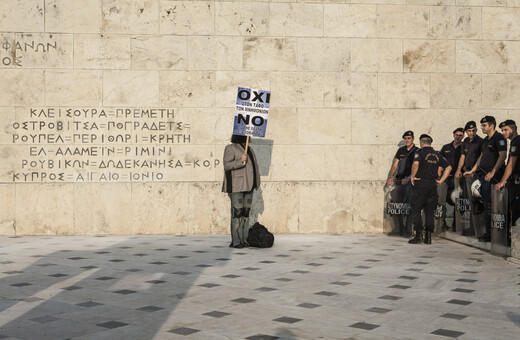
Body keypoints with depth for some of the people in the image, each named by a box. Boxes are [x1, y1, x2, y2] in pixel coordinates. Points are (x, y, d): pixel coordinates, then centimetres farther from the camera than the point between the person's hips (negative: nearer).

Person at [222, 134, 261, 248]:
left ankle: (244, 240, 9)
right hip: (236, 186, -7)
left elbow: (254, 166, 24)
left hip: (248, 186, 7)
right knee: (237, 213, -9)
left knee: (246, 213, 6)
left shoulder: (249, 149, 18)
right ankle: (236, 241, -8)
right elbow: (227, 165, -13)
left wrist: (256, 182, 18)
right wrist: (240, 161, -26)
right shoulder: (231, 148, -4)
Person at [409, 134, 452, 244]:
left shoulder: (420, 152, -3)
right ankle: (428, 236, 7)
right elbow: (448, 167, 10)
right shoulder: (437, 154, 13)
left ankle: (419, 235, -4)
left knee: (416, 210, 2)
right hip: (433, 185, 5)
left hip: (421, 183, -5)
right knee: (429, 211, 10)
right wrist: (441, 180, 8)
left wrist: (412, 176, -11)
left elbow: (416, 163, -23)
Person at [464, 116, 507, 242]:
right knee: (486, 204, 9)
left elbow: (502, 156, -17)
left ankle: (490, 234, -5)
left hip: (493, 176, -9)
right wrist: (472, 170, 23)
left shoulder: (499, 138, -8)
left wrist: (492, 172, -20)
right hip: (484, 175, 9)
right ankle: (488, 233, 14)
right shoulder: (485, 140, 19)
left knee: (490, 205, -9)